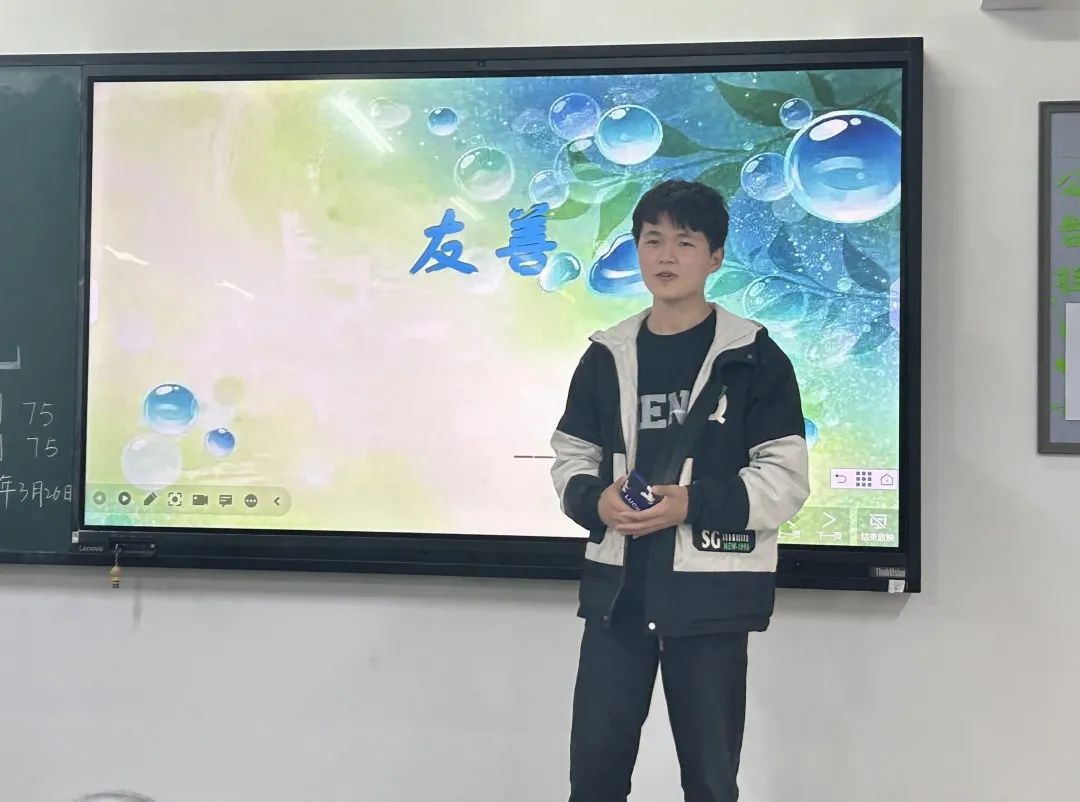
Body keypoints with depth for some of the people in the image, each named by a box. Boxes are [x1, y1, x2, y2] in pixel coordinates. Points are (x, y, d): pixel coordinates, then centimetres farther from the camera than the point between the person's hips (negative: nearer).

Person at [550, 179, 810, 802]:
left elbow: (786, 479, -8)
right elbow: (571, 460, 12)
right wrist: (596, 501, -11)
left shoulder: (753, 356, -4)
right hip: (618, 587, 4)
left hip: (710, 592, -3)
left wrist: (691, 503, -21)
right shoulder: (607, 357, 8)